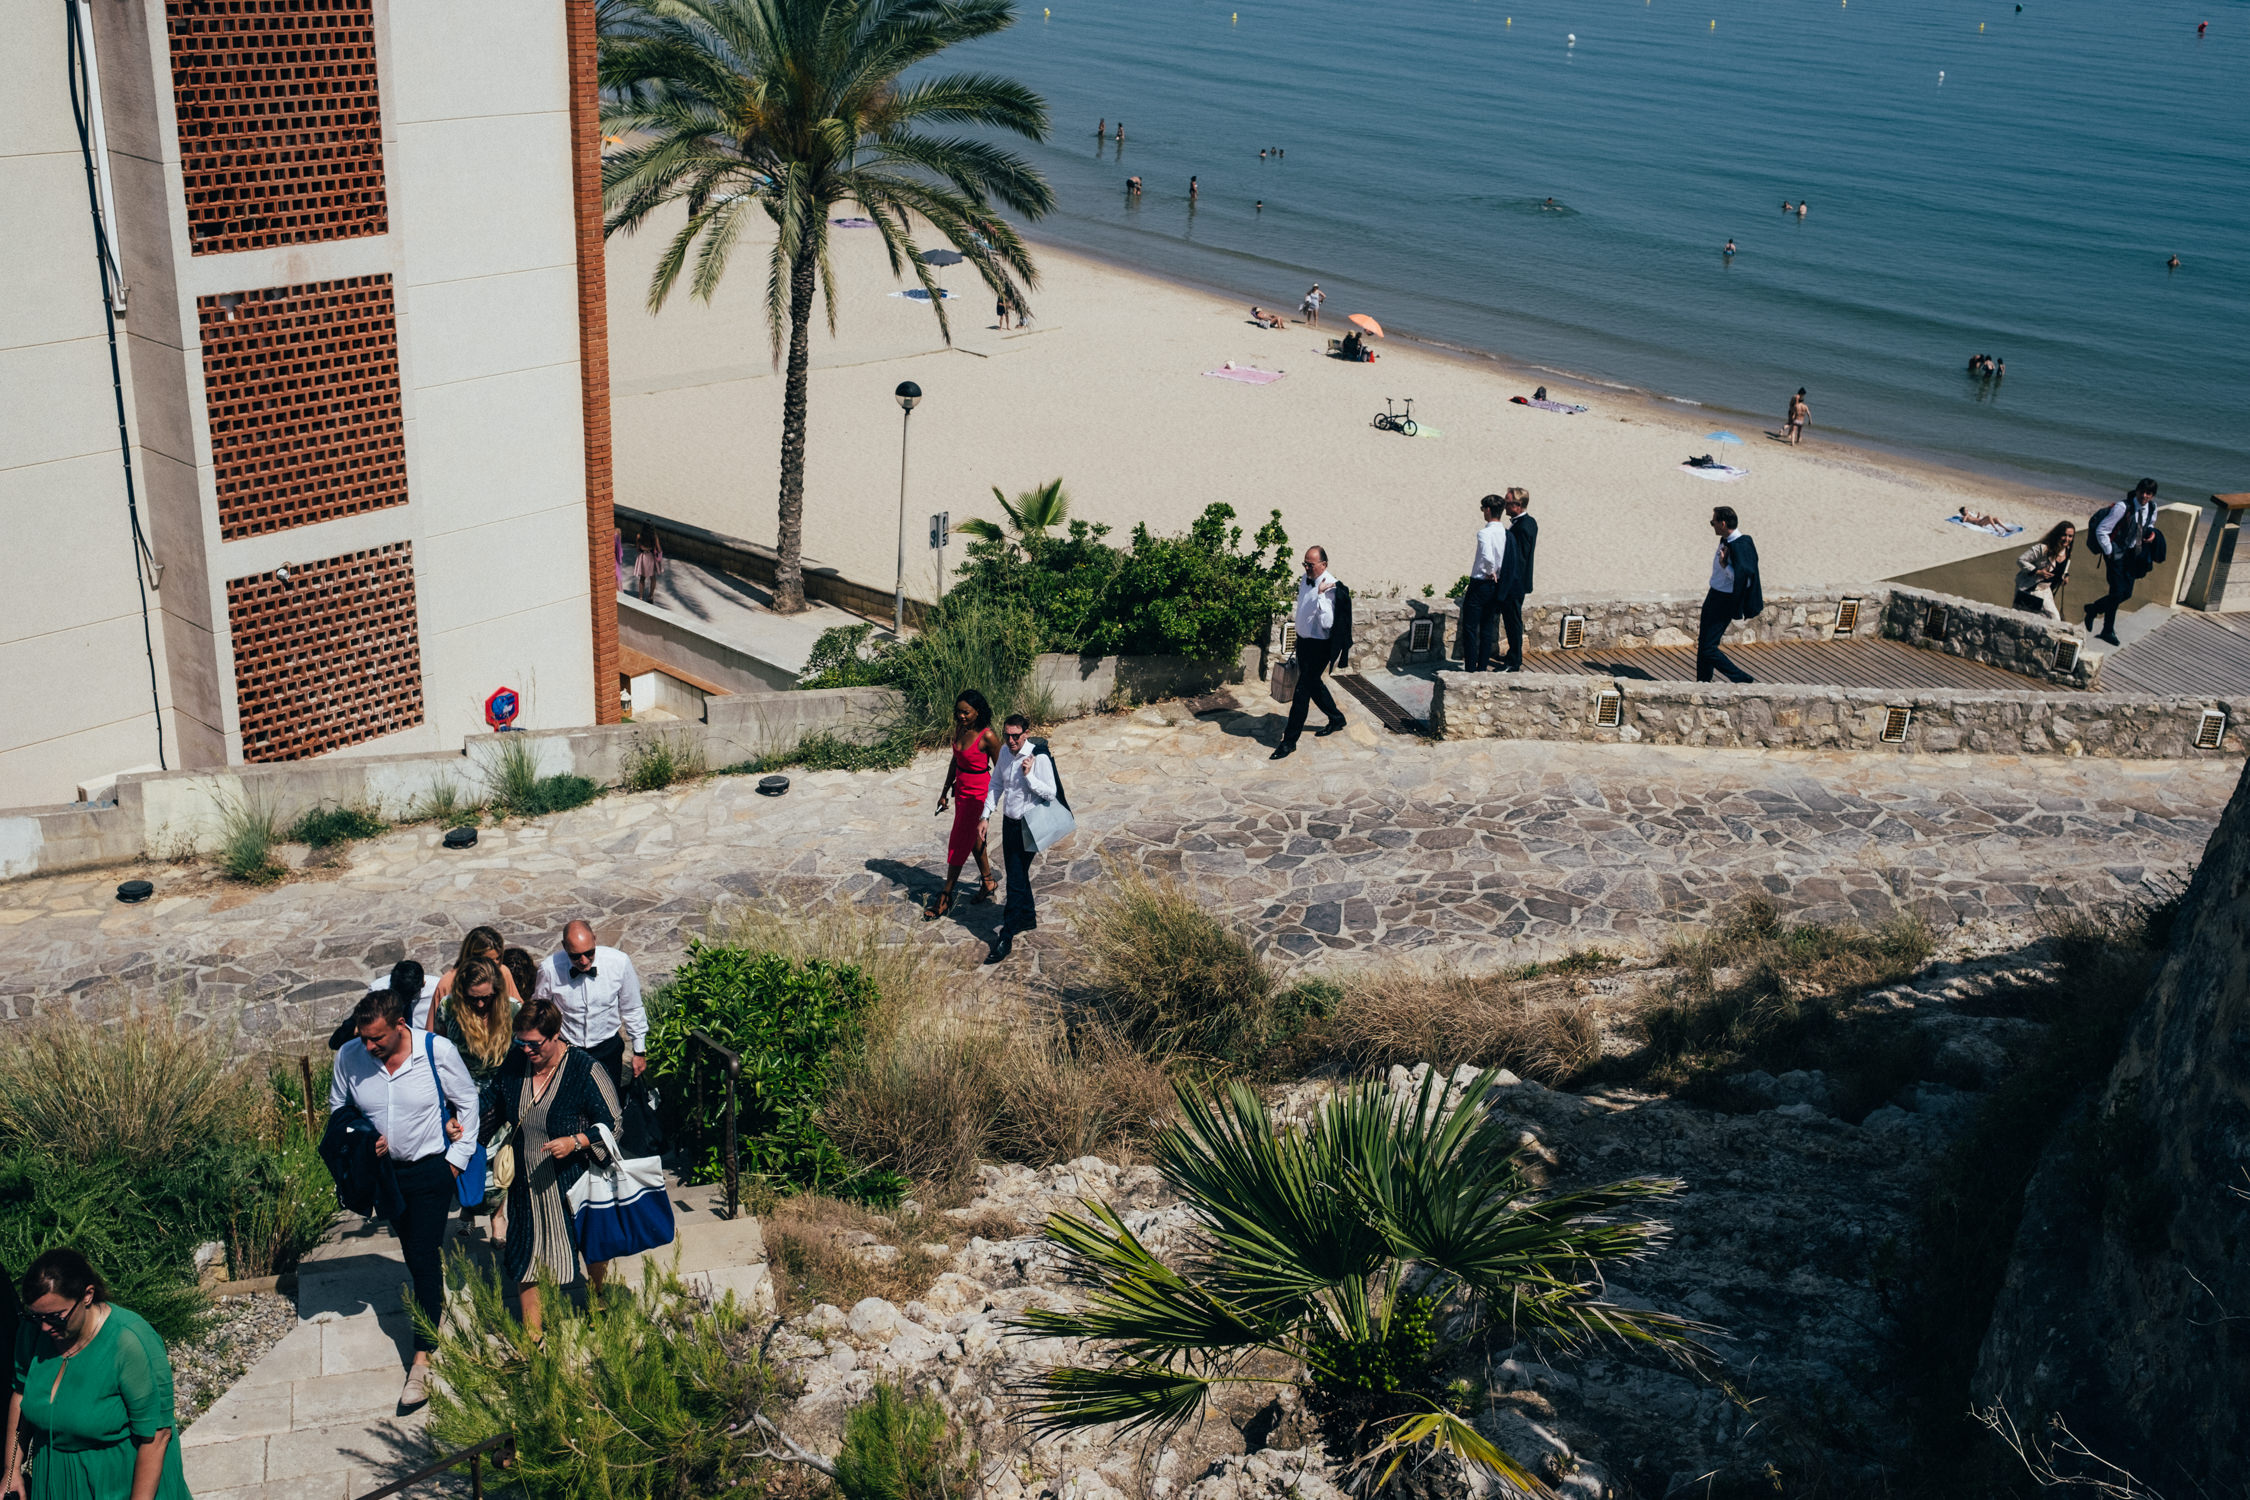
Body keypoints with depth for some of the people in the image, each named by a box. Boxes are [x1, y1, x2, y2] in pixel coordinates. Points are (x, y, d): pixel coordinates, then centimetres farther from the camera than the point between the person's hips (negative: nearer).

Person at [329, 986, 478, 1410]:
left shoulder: (438, 1052, -18)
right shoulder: (349, 1058, -11)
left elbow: (467, 1101, -4)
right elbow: (337, 1111, 8)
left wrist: (458, 1156, -6)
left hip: (431, 1170, -4)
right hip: (383, 1171, 4)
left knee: (424, 1258, -7)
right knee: (413, 1253, 19)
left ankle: (421, 1360, -5)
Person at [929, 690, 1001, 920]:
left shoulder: (987, 736, -22)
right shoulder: (960, 728, -1)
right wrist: (945, 791, 14)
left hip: (978, 793, -7)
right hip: (961, 789, 7)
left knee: (959, 843, -2)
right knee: (973, 838, 20)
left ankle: (945, 899, 7)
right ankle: (988, 881, 39)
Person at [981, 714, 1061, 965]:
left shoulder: (1039, 757, -20)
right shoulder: (1005, 752, 0)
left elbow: (1051, 793, -18)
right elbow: (996, 784, 12)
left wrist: (1028, 775, -30)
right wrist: (985, 817, 9)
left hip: (1027, 826, -7)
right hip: (1009, 821, 7)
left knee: (1016, 881, -5)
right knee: (1017, 875, 21)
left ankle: (1006, 939, -1)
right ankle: (1028, 916, 42)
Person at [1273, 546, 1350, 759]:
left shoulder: (1332, 588, -22)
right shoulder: (1305, 579, 2)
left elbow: (1327, 623, -30)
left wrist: (1321, 595, -35)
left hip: (1319, 645, -8)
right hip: (1303, 640, 8)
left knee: (1303, 690, -6)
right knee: (1313, 684, 22)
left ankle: (1290, 741, 0)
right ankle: (1336, 719, 44)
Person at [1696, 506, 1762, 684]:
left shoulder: (1739, 546, -25)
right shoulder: (1726, 540, 4)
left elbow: (1744, 579, -28)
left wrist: (1724, 565, -29)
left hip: (1724, 601, -10)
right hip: (1714, 596, 10)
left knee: (1709, 649, -9)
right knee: (1702, 644, 16)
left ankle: (1743, 680, 2)